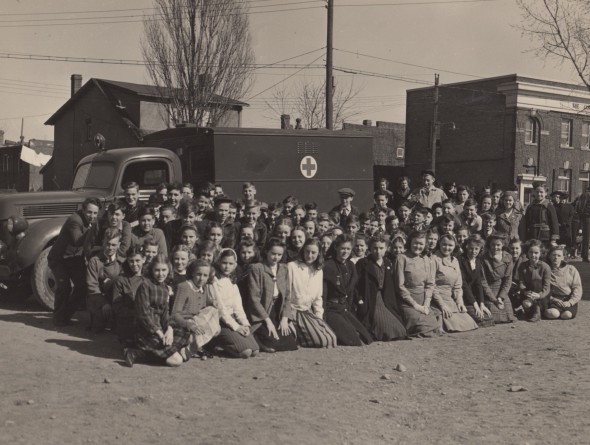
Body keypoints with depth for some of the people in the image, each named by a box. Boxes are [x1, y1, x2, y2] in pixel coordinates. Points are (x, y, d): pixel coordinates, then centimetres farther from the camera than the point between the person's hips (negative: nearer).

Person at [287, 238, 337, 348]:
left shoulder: (319, 272, 12)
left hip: (309, 312, 7)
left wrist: (319, 317, 6)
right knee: (320, 340, -21)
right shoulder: (292, 266, -7)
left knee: (332, 339, -12)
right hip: (294, 311, -7)